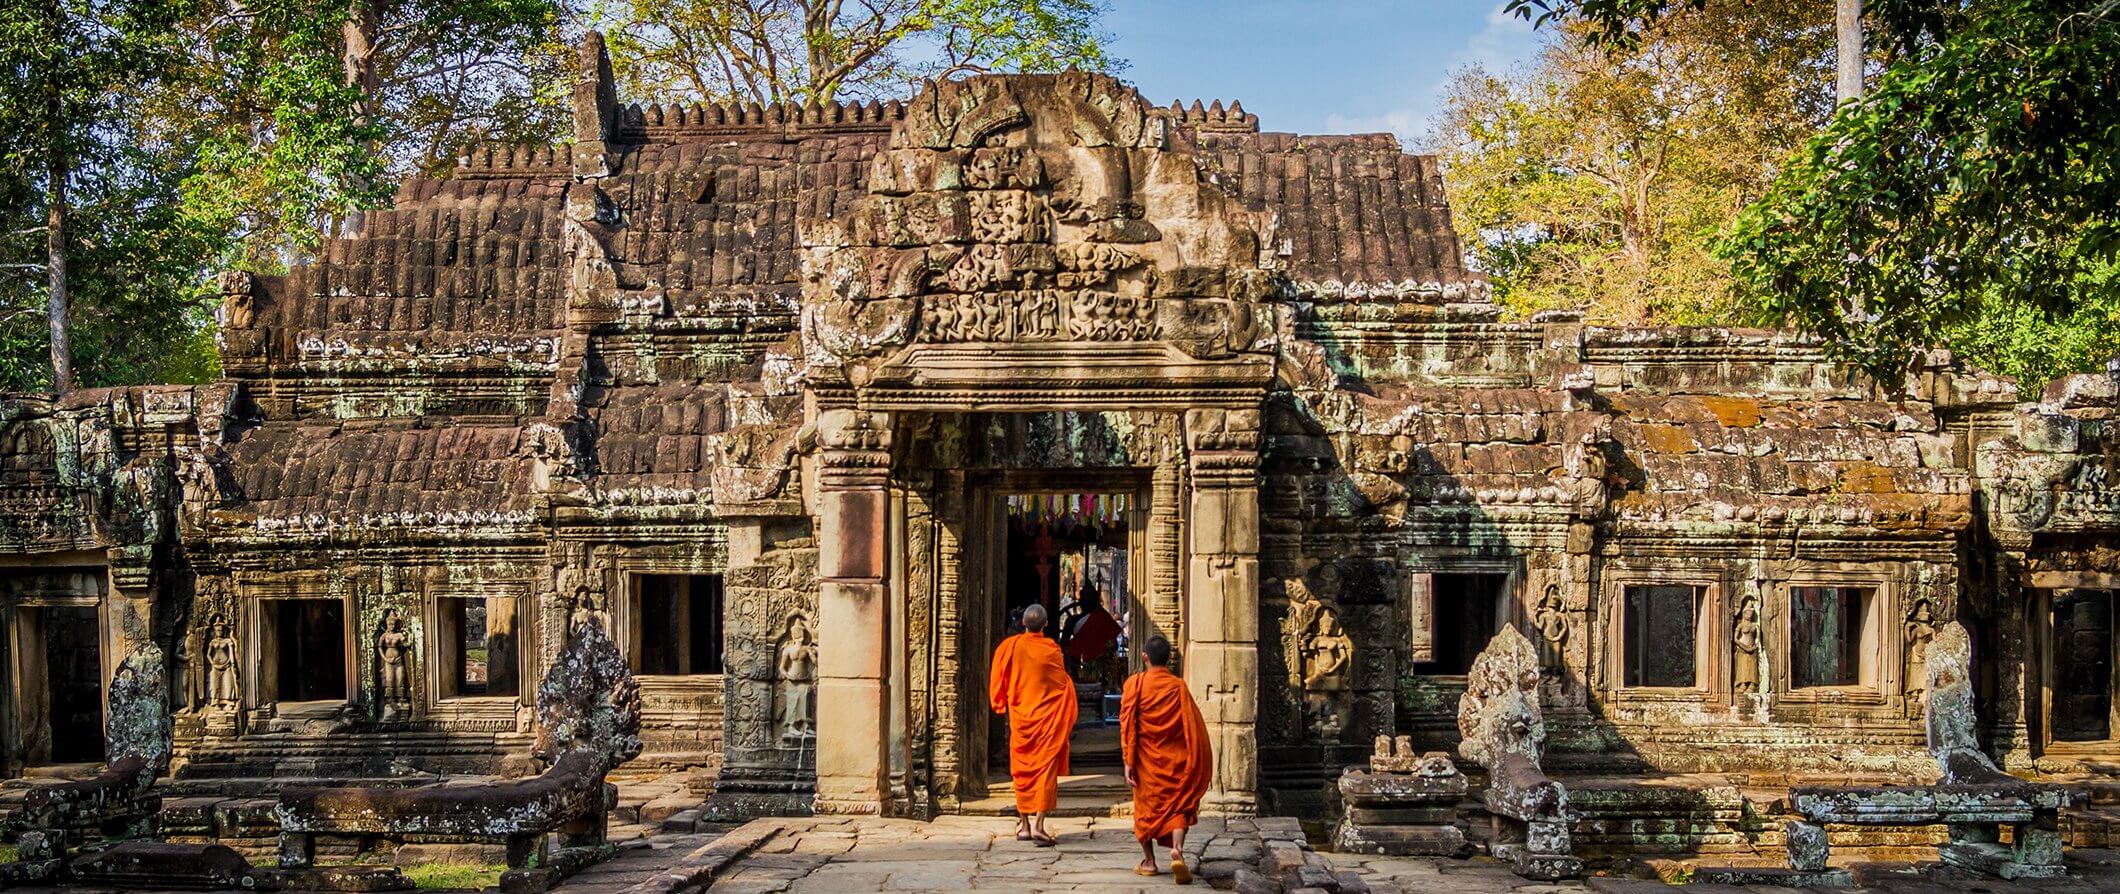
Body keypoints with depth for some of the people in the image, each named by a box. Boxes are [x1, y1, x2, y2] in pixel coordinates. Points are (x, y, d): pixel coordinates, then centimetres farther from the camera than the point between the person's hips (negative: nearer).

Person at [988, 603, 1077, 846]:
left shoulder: (1008, 647, -4)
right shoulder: (1051, 650, -8)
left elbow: (997, 682, 5)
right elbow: (1064, 685, 1)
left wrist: (1001, 706, 22)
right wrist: (1067, 720, 13)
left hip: (1020, 719, 2)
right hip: (1047, 720, -2)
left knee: (1022, 770, 13)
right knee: (1045, 770, -3)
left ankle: (1024, 825, 17)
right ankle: (1038, 826, -13)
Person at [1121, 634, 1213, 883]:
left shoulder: (1135, 683, -6)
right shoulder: (1178, 686, -4)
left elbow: (1127, 724, -9)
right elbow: (1194, 726, -4)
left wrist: (1128, 762, -7)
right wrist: (1199, 765, 4)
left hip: (1147, 760, 0)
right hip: (1176, 760, 0)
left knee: (1146, 807, 15)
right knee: (1179, 807, 6)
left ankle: (1149, 861, 19)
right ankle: (1177, 851, -17)